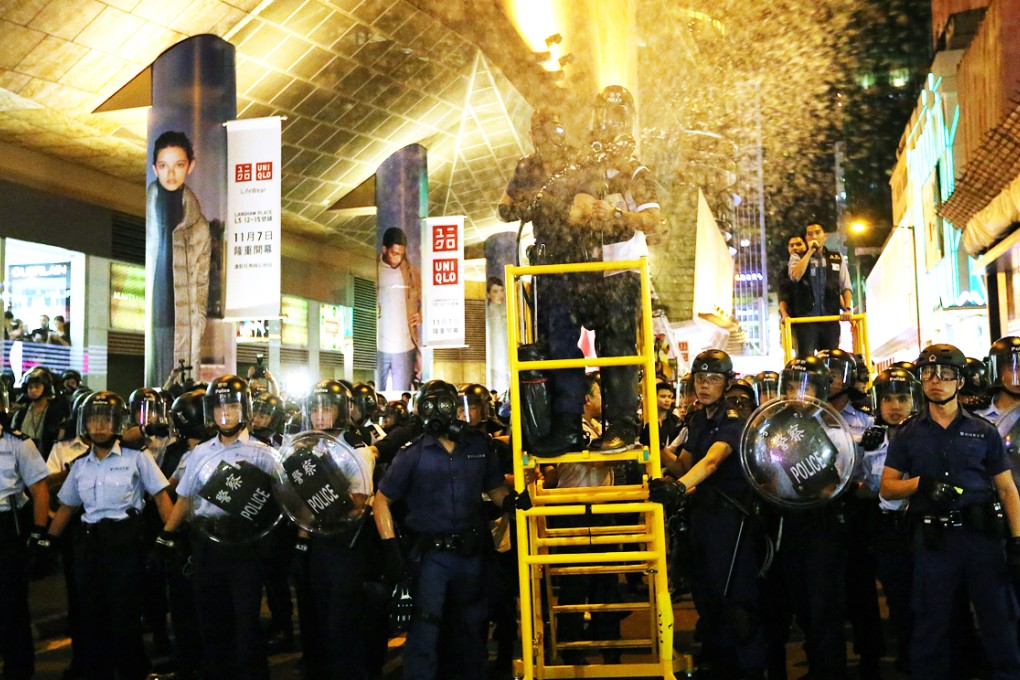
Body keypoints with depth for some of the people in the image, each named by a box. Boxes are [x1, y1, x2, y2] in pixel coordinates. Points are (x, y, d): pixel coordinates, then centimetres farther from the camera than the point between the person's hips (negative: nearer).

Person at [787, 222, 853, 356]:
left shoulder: (837, 258, 15)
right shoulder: (797, 257, 8)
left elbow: (845, 287, 12)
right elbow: (795, 275, -14)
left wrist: (847, 309, -3)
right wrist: (810, 251, -8)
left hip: (831, 318, 2)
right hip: (806, 318, -2)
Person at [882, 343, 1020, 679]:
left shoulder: (983, 431, 5)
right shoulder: (908, 434, 7)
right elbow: (887, 488, 5)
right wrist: (921, 482, -14)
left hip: (982, 535, 0)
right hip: (933, 539, 1)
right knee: (932, 628, 8)